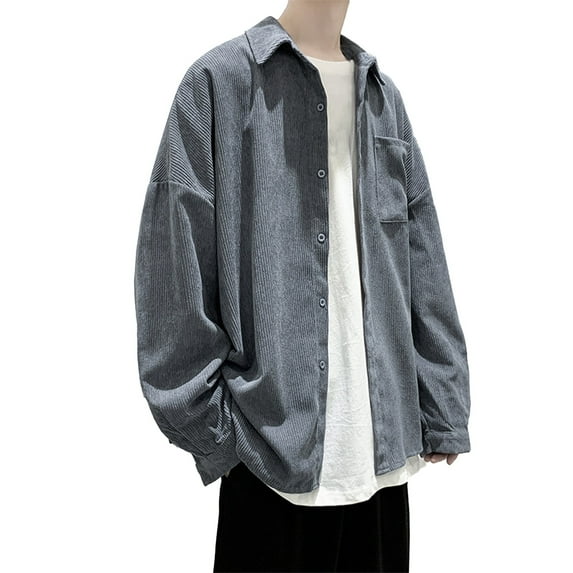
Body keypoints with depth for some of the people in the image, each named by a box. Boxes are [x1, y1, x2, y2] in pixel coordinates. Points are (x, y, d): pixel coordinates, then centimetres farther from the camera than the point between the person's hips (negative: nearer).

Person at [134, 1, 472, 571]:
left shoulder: (384, 95, 13)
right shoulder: (221, 78, -2)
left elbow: (425, 268, 9)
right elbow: (174, 262, -7)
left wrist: (441, 412, 6)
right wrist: (206, 424, -9)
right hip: (274, 435, -4)